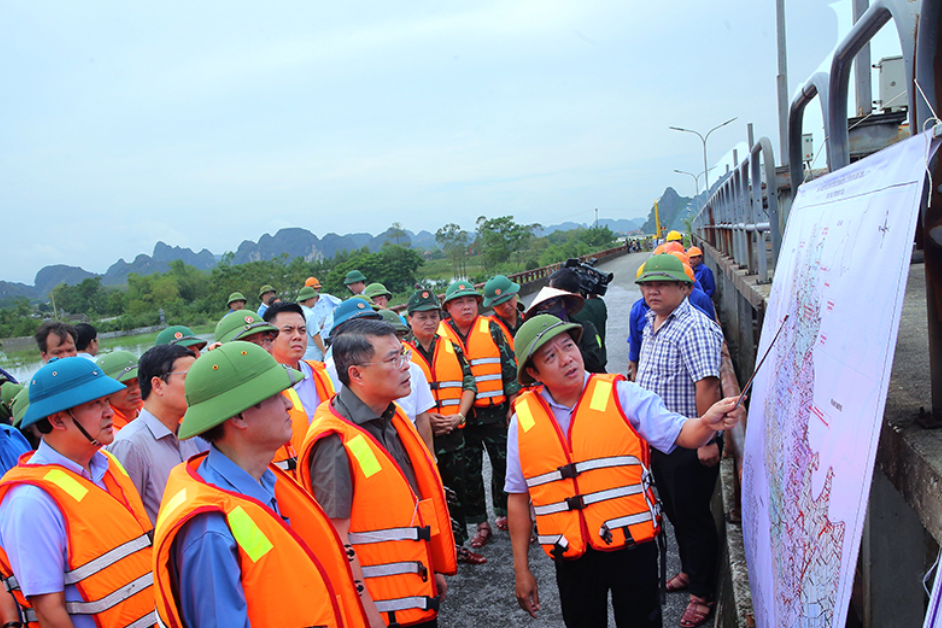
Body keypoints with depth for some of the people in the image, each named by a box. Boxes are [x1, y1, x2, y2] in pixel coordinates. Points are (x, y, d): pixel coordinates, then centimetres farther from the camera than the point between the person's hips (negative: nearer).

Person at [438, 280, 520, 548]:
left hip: (495, 412, 0)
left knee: (503, 463, 8)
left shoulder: (491, 329, 1)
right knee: (469, 471, 7)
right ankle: (481, 524, 19)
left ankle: (504, 514, 27)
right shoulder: (439, 335, 1)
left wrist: (513, 404, 0)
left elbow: (509, 366, 3)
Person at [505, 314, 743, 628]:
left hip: (632, 547, -1)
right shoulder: (523, 420, -2)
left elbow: (679, 433, -7)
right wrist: (521, 570, 6)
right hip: (573, 559, 2)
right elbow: (518, 497, 4)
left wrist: (707, 423, -31)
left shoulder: (621, 395, -6)